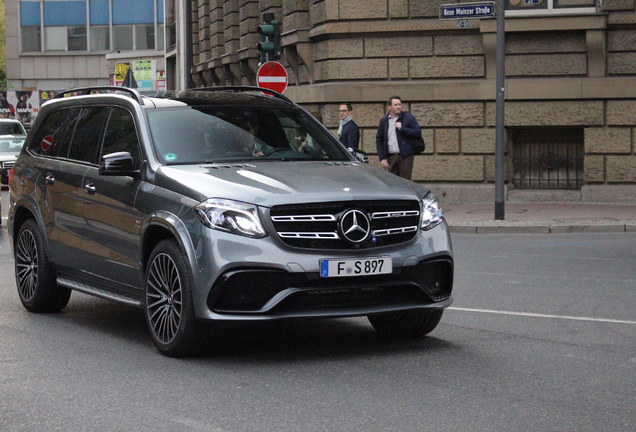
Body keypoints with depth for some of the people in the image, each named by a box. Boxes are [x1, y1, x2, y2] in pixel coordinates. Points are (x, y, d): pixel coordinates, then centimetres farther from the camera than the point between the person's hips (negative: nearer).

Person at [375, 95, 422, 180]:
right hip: (391, 157, 3)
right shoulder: (384, 121, 9)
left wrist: (402, 128, -14)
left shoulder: (408, 117, 1)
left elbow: (418, 131, -5)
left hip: (405, 156, -3)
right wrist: (382, 158, 2)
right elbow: (379, 140, 11)